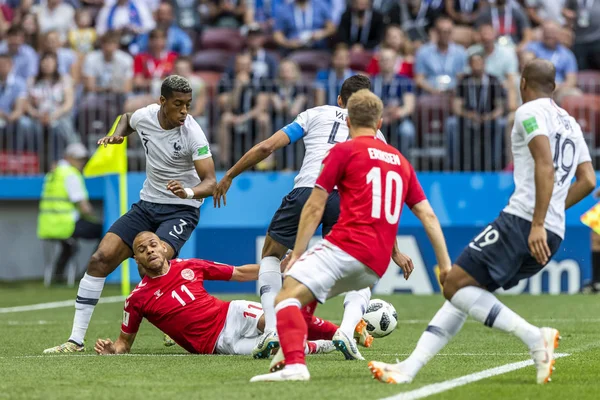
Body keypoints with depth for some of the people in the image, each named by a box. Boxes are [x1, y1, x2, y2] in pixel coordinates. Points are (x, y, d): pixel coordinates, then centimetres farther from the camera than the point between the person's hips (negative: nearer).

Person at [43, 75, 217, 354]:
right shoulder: (144, 116, -6)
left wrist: (189, 191, -43)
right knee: (101, 258, -8)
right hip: (147, 204, 5)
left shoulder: (192, 134, -20)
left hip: (181, 209, -5)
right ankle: (76, 339, -3)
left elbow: (210, 182, -23)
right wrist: (118, 134, 0)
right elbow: (128, 118, 21)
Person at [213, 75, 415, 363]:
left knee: (271, 256, 26)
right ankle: (347, 331, -11)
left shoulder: (316, 114, 25)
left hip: (307, 191, 0)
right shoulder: (375, 136, 29)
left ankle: (272, 331, 8)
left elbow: (267, 147, 17)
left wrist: (229, 177, 29)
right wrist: (394, 251, 30)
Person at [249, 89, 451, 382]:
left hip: (346, 247, -7)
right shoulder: (401, 161, 24)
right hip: (376, 267, 7)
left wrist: (297, 254, 4)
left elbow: (315, 207, 2)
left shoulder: (344, 151, 6)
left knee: (288, 295, -19)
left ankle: (294, 364, -42)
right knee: (303, 296, 23)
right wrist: (446, 268, 19)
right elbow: (428, 216, 20)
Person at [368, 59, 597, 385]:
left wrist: (537, 224, -22)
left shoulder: (530, 112, -3)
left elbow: (545, 166, -17)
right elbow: (587, 181, 19)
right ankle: (410, 367, 7)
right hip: (554, 234, 9)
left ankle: (535, 338, -18)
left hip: (522, 221, -9)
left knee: (455, 284, -8)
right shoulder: (570, 123, 23)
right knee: (461, 290, 13)